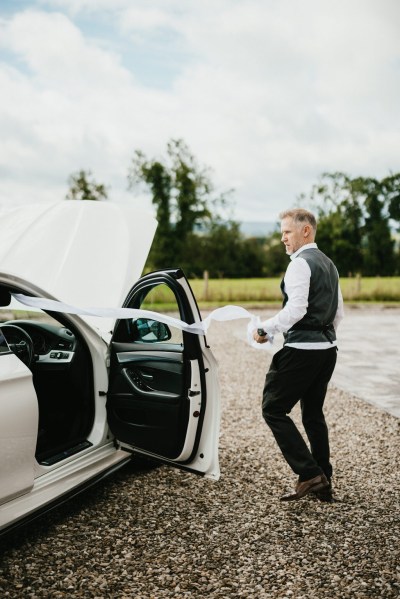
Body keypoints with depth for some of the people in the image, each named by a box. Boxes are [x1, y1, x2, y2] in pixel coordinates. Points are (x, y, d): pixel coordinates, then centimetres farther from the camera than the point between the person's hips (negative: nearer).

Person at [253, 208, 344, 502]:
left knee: (273, 409, -2)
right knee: (314, 413, 16)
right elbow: (339, 312, 21)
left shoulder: (300, 263, -12)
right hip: (328, 348, 10)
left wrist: (266, 329, -14)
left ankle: (309, 475, -6)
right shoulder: (329, 264, 17)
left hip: (302, 349, -10)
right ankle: (324, 484, 20)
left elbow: (296, 309, -23)